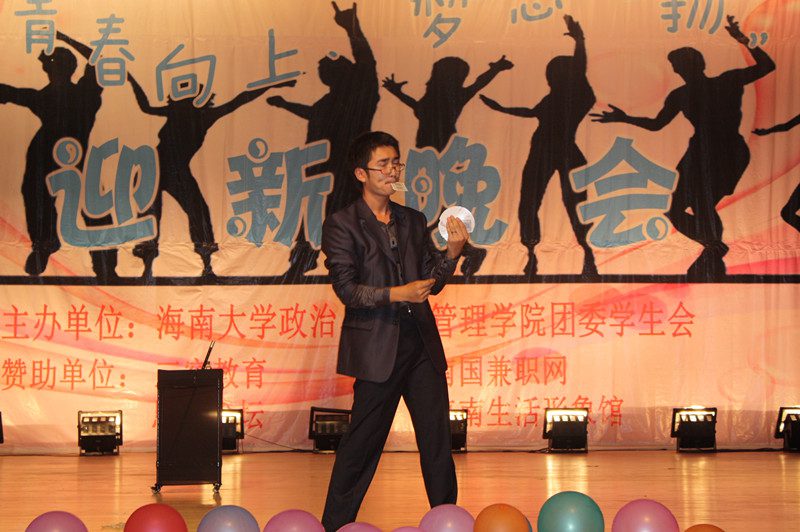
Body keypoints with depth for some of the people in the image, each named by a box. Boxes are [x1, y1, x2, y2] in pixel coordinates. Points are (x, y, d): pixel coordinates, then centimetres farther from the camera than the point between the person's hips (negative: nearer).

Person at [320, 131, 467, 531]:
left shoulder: (413, 221, 14)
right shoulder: (342, 225, -3)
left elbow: (432, 283, 14)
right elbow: (346, 289, -11)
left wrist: (452, 252, -3)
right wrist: (395, 294, -22)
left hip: (421, 344, 5)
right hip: (377, 348, -5)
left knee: (437, 437, 7)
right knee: (362, 442, -2)